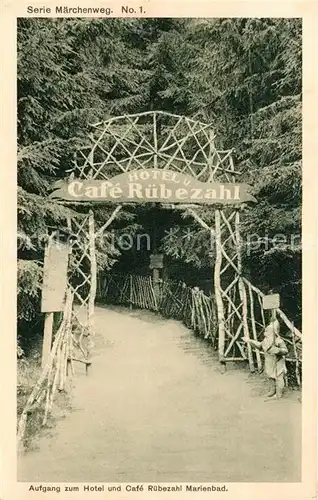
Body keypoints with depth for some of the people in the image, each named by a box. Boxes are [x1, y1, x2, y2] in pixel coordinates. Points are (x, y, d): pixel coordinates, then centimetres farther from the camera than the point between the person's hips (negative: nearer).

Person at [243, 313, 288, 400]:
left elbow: (285, 350, -25)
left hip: (278, 364, -8)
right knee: (271, 377, 19)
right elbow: (259, 345, 21)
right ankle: (273, 390, 37)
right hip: (270, 363, 8)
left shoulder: (279, 341, -21)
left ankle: (279, 394, 12)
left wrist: (278, 350, -43)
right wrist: (250, 341, 19)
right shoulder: (266, 341, 4)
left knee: (279, 378, 1)